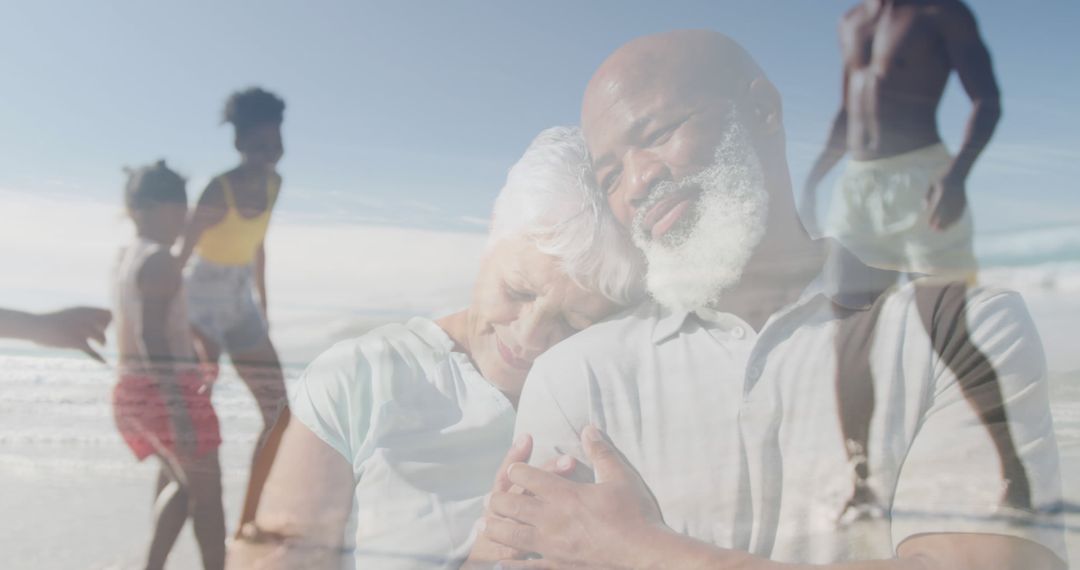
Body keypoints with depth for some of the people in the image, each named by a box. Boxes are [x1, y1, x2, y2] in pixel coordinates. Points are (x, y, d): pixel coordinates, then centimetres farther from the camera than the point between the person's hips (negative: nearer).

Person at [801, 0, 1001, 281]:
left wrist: (956, 177, -22)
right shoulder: (850, 23, 19)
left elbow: (988, 101, -6)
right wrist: (812, 181, 15)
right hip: (855, 186, 6)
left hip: (921, 179, -5)